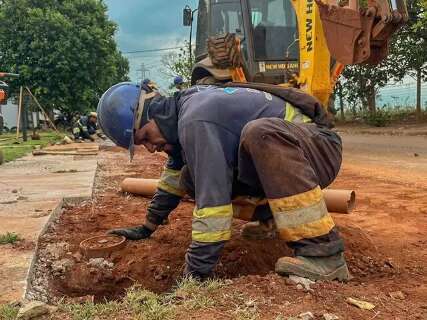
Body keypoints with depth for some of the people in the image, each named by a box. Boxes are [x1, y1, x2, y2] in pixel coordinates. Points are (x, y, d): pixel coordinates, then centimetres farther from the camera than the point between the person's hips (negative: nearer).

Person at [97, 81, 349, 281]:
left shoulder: (195, 122, -26)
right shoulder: (183, 108, 5)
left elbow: (212, 200, -31)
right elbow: (175, 176, 16)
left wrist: (195, 276, -25)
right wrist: (147, 228, 22)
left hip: (319, 148, -9)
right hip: (279, 155, 9)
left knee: (259, 133, -40)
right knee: (192, 177, 2)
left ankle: (324, 252, -33)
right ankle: (271, 217, 14)